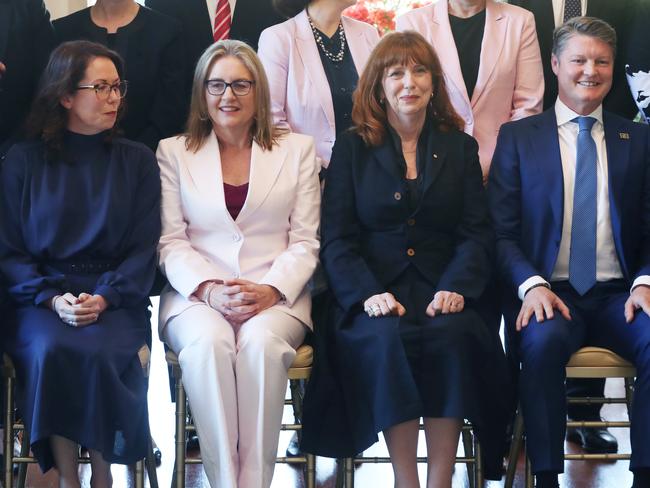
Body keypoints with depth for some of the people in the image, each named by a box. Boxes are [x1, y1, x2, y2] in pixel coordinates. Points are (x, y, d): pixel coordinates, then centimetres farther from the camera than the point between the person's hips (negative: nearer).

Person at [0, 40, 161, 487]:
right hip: (42, 295, 0)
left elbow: (144, 247, 4)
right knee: (50, 351, -33)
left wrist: (104, 298, -14)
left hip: (115, 296, 0)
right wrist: (52, 299, -14)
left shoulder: (137, 161, 9)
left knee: (99, 353, -32)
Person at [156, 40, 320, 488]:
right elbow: (171, 242, 6)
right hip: (197, 295, 0)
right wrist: (209, 289, -13)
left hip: (276, 296, 0)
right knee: (207, 342, -35)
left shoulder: (297, 149, 14)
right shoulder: (174, 153, 14)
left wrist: (270, 290, -11)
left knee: (260, 342, -35)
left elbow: (305, 243, 8)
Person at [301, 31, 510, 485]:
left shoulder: (460, 147, 16)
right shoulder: (352, 148, 11)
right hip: (372, 290, -1)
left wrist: (455, 288, -12)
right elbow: (337, 239, 3)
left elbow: (476, 233, 8)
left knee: (453, 337, -31)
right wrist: (368, 294, -15)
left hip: (441, 288, 1)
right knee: (386, 338, -32)